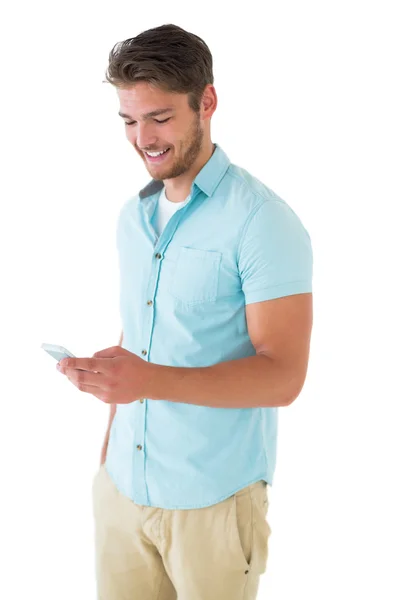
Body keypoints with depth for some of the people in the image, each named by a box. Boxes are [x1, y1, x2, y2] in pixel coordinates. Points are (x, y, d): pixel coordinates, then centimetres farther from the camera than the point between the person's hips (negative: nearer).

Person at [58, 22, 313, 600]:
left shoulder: (263, 222, -15)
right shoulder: (133, 216, 7)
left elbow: (283, 375, -20)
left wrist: (152, 379, -31)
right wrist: (111, 440, 8)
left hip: (212, 501, -5)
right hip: (121, 485, 6)